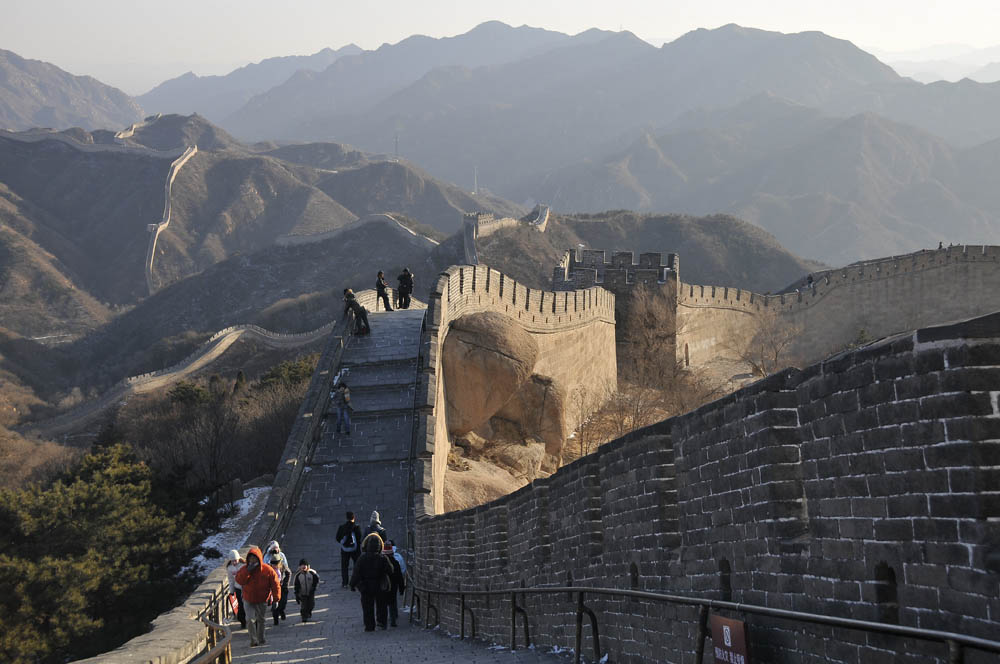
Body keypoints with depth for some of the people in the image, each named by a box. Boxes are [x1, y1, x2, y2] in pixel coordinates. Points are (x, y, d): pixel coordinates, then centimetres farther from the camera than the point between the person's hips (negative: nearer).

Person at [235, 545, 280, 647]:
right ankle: (253, 640, -8)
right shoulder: (244, 570, -7)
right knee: (250, 620, -14)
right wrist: (248, 571, -28)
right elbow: (239, 580, -21)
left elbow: (275, 584, -6)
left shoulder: (267, 570, -10)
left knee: (261, 620, 15)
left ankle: (261, 639, 31)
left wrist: (276, 596, -11)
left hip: (262, 601, 1)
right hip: (249, 601, -1)